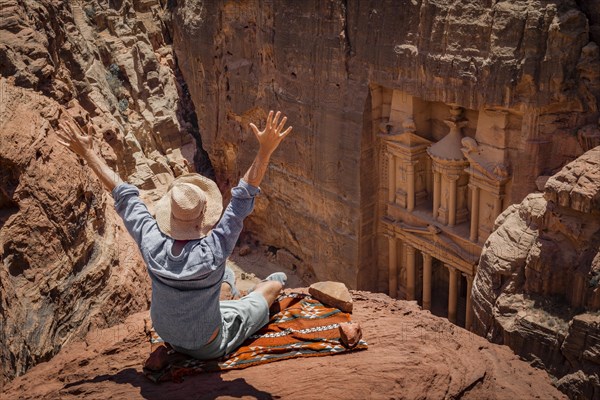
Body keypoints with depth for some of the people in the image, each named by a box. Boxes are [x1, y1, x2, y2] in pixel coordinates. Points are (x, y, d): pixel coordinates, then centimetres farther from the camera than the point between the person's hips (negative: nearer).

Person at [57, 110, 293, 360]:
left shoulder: (152, 244, -27)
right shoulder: (213, 251, -38)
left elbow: (122, 194, -17)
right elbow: (244, 197, -39)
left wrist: (86, 152, -8)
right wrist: (265, 150, -42)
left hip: (169, 337, 4)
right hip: (209, 347, -4)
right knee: (275, 282, 14)